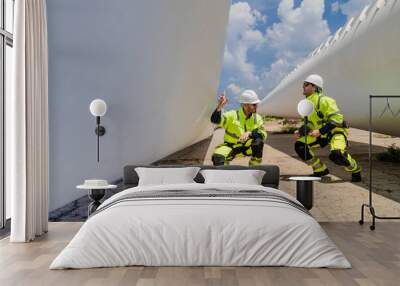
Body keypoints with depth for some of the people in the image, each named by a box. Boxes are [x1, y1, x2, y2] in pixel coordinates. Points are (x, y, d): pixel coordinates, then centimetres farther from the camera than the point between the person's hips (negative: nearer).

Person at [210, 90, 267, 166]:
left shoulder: (257, 118, -2)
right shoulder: (232, 115, -11)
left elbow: (263, 134, -12)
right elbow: (215, 120, -22)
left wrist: (249, 133, -30)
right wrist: (219, 107, -40)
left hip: (247, 148, 3)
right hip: (231, 146, -2)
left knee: (258, 141, -29)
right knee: (217, 157, -31)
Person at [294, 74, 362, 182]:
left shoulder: (324, 100, -21)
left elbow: (337, 119, -27)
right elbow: (309, 123, 16)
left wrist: (320, 131, -31)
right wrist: (300, 132, -3)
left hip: (337, 131, -9)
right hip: (322, 133, 9)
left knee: (336, 155, -34)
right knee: (300, 145, -3)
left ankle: (355, 169, 1)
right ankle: (320, 170, 10)